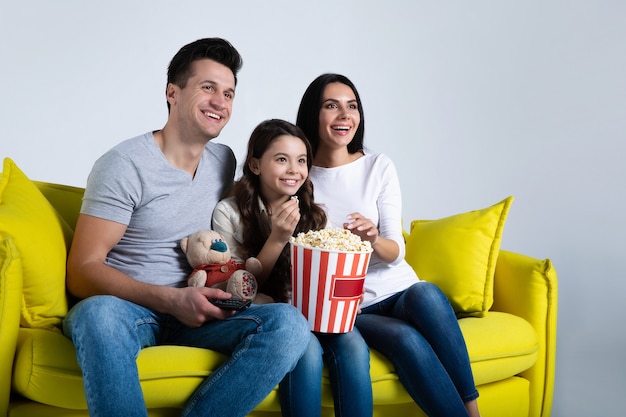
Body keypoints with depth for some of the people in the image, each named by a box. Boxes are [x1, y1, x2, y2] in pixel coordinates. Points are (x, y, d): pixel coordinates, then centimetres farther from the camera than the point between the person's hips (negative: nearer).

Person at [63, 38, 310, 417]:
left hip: (194, 313, 5)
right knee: (99, 312, -41)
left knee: (290, 324, -24)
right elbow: (82, 272, -12)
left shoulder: (224, 161, 11)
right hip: (126, 306, -4)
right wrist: (170, 300, -23)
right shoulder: (126, 164, -8)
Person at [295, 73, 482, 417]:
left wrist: (374, 239, -25)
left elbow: (396, 251, -2)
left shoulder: (379, 167, 1)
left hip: (396, 288, 2)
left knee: (426, 295, -32)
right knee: (407, 339, -32)